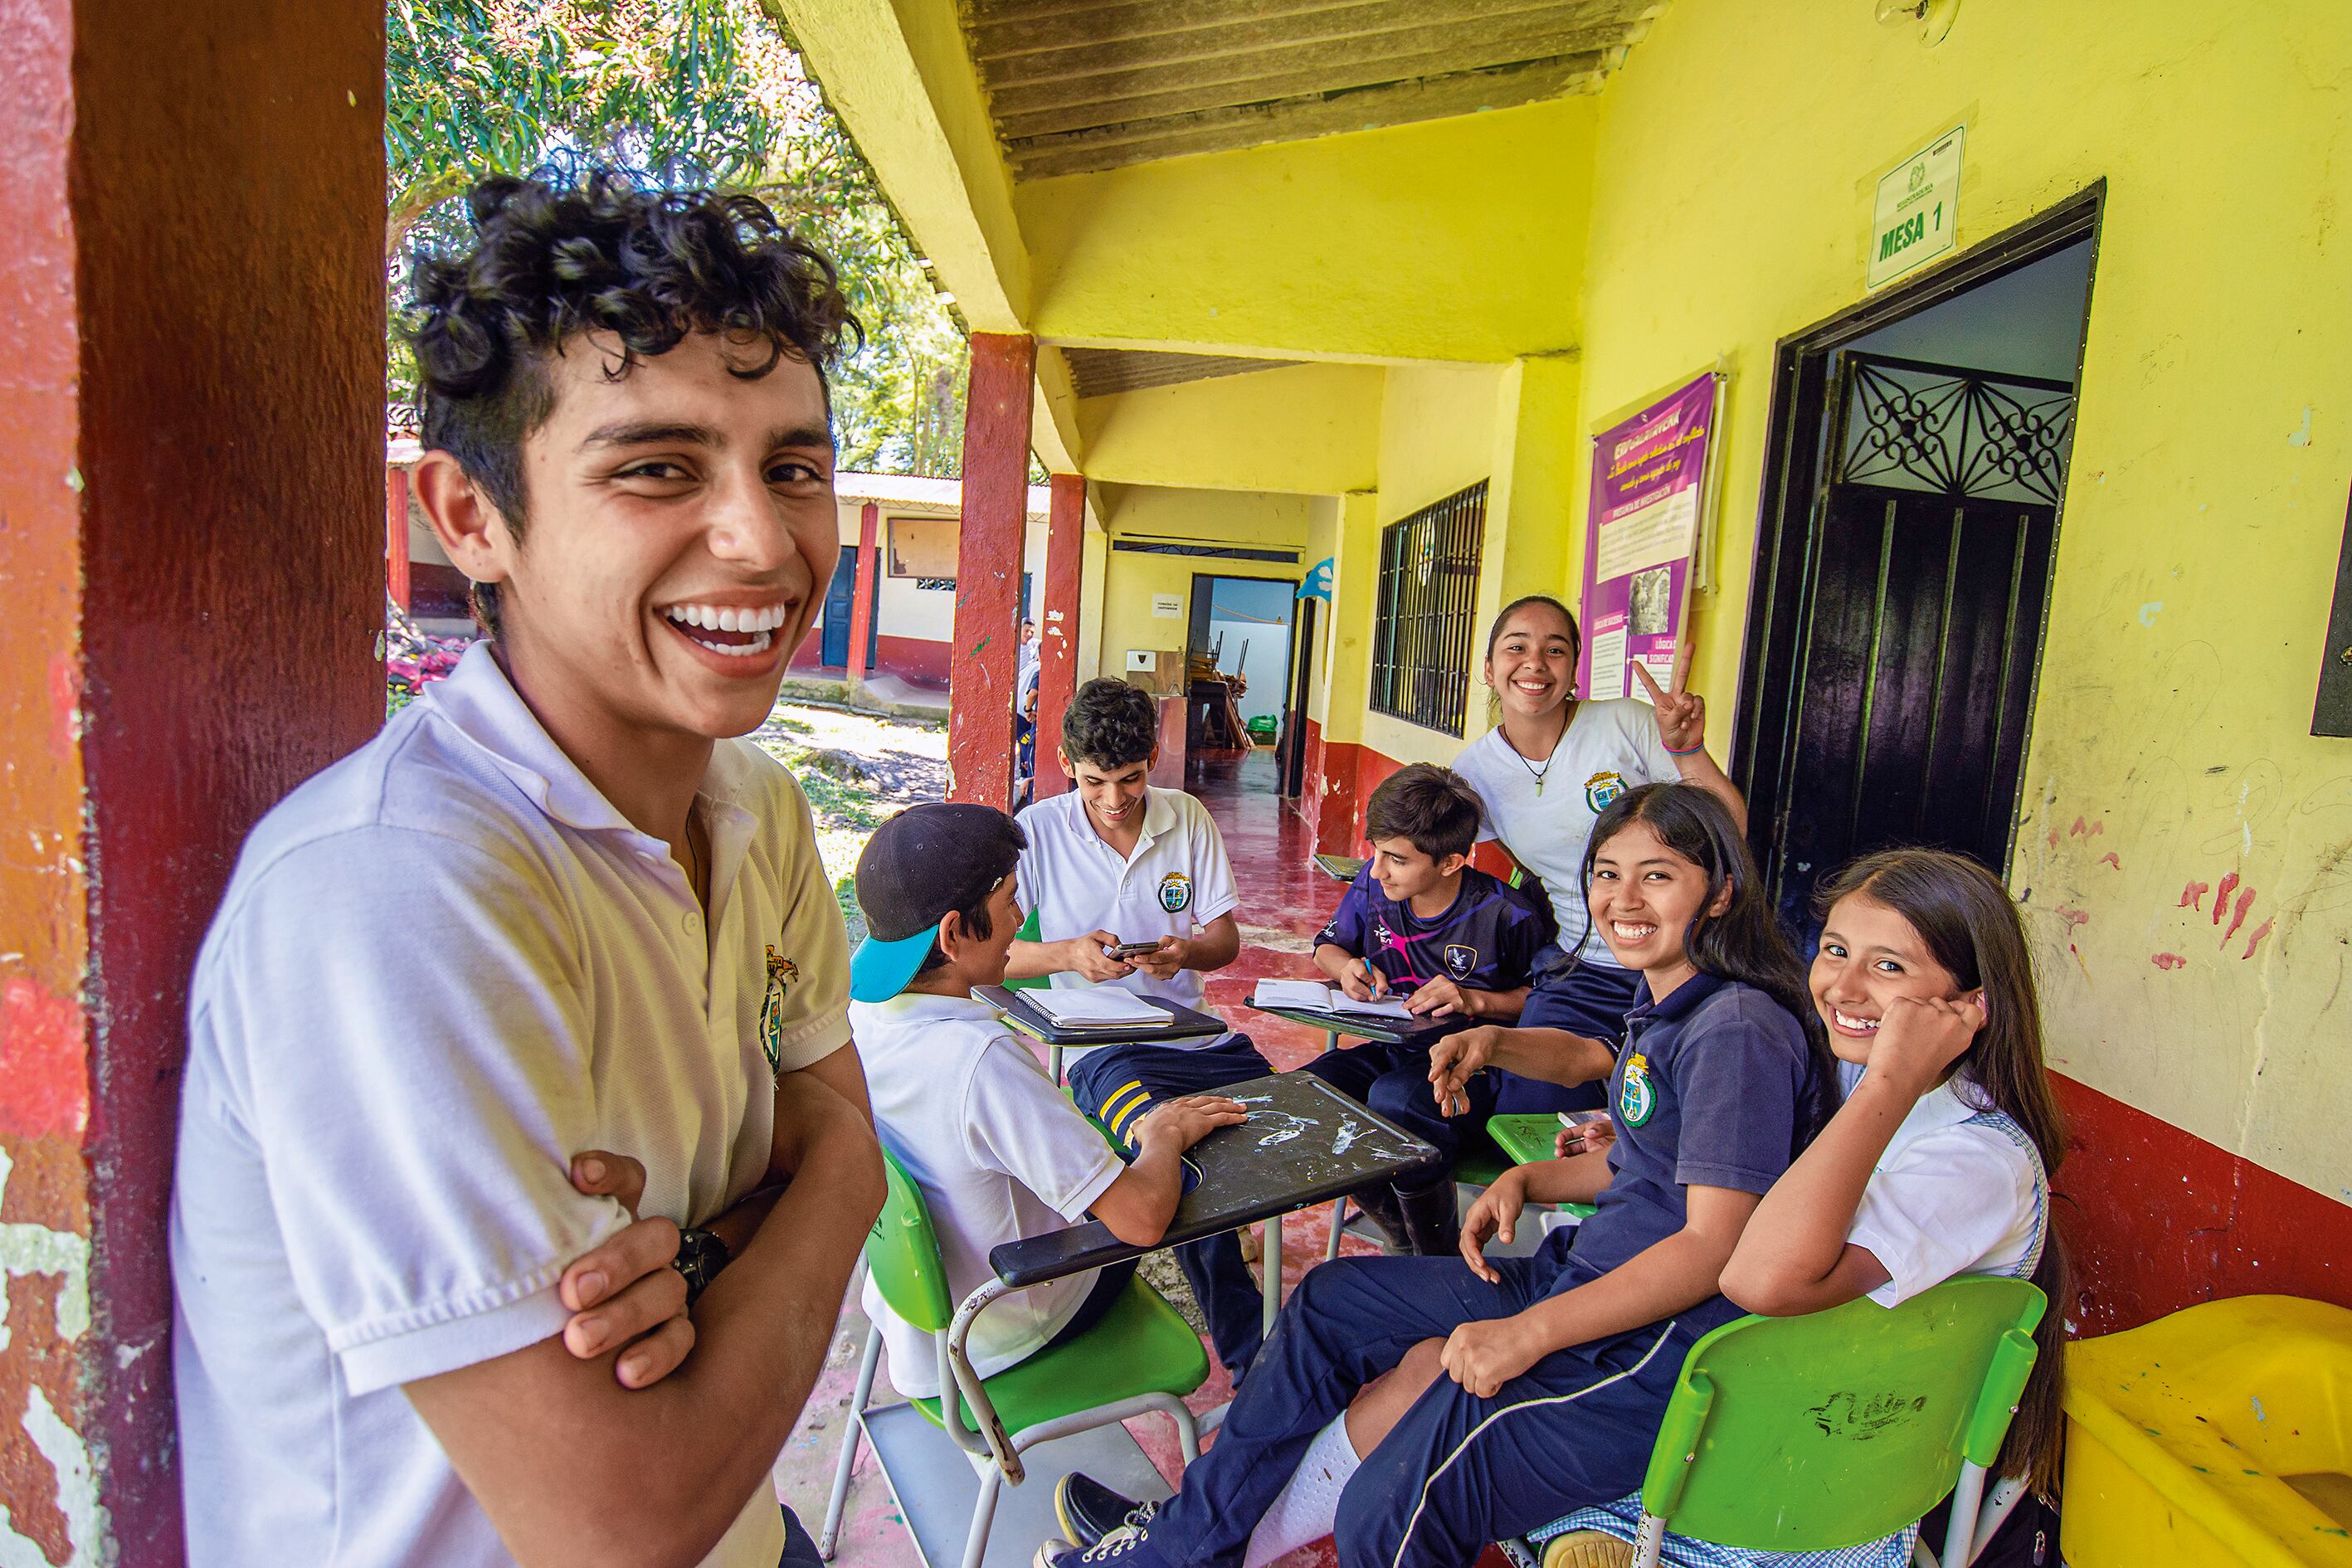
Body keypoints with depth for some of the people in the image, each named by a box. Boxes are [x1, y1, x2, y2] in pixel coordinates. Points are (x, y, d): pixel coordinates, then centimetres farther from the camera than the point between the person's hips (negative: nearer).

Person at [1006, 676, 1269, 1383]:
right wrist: (1069, 954, -21)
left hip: (1197, 1034, 4)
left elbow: (1227, 939, 7)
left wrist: (1188, 952, -16)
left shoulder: (1188, 818, 5)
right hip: (1103, 1049, -4)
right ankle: (1247, 1351, -7)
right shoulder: (1040, 830, -4)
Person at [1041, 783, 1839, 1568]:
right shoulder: (1665, 1004, 8)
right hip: (1593, 1275, 10)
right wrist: (1524, 1180, 3)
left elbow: (1712, 1248, -23)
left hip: (1667, 1343, -10)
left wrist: (1527, 1333, -24)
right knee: (1333, 1298, 13)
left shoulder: (1740, 1032, -20)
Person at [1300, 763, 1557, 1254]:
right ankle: (1401, 1237, 0)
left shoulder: (1507, 915, -16)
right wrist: (1347, 967, -8)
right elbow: (1328, 946, 16)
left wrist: (1475, 1001, -18)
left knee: (1395, 1099, -37)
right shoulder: (1373, 885, -3)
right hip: (1393, 1050, 6)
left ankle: (1440, 1262, -10)